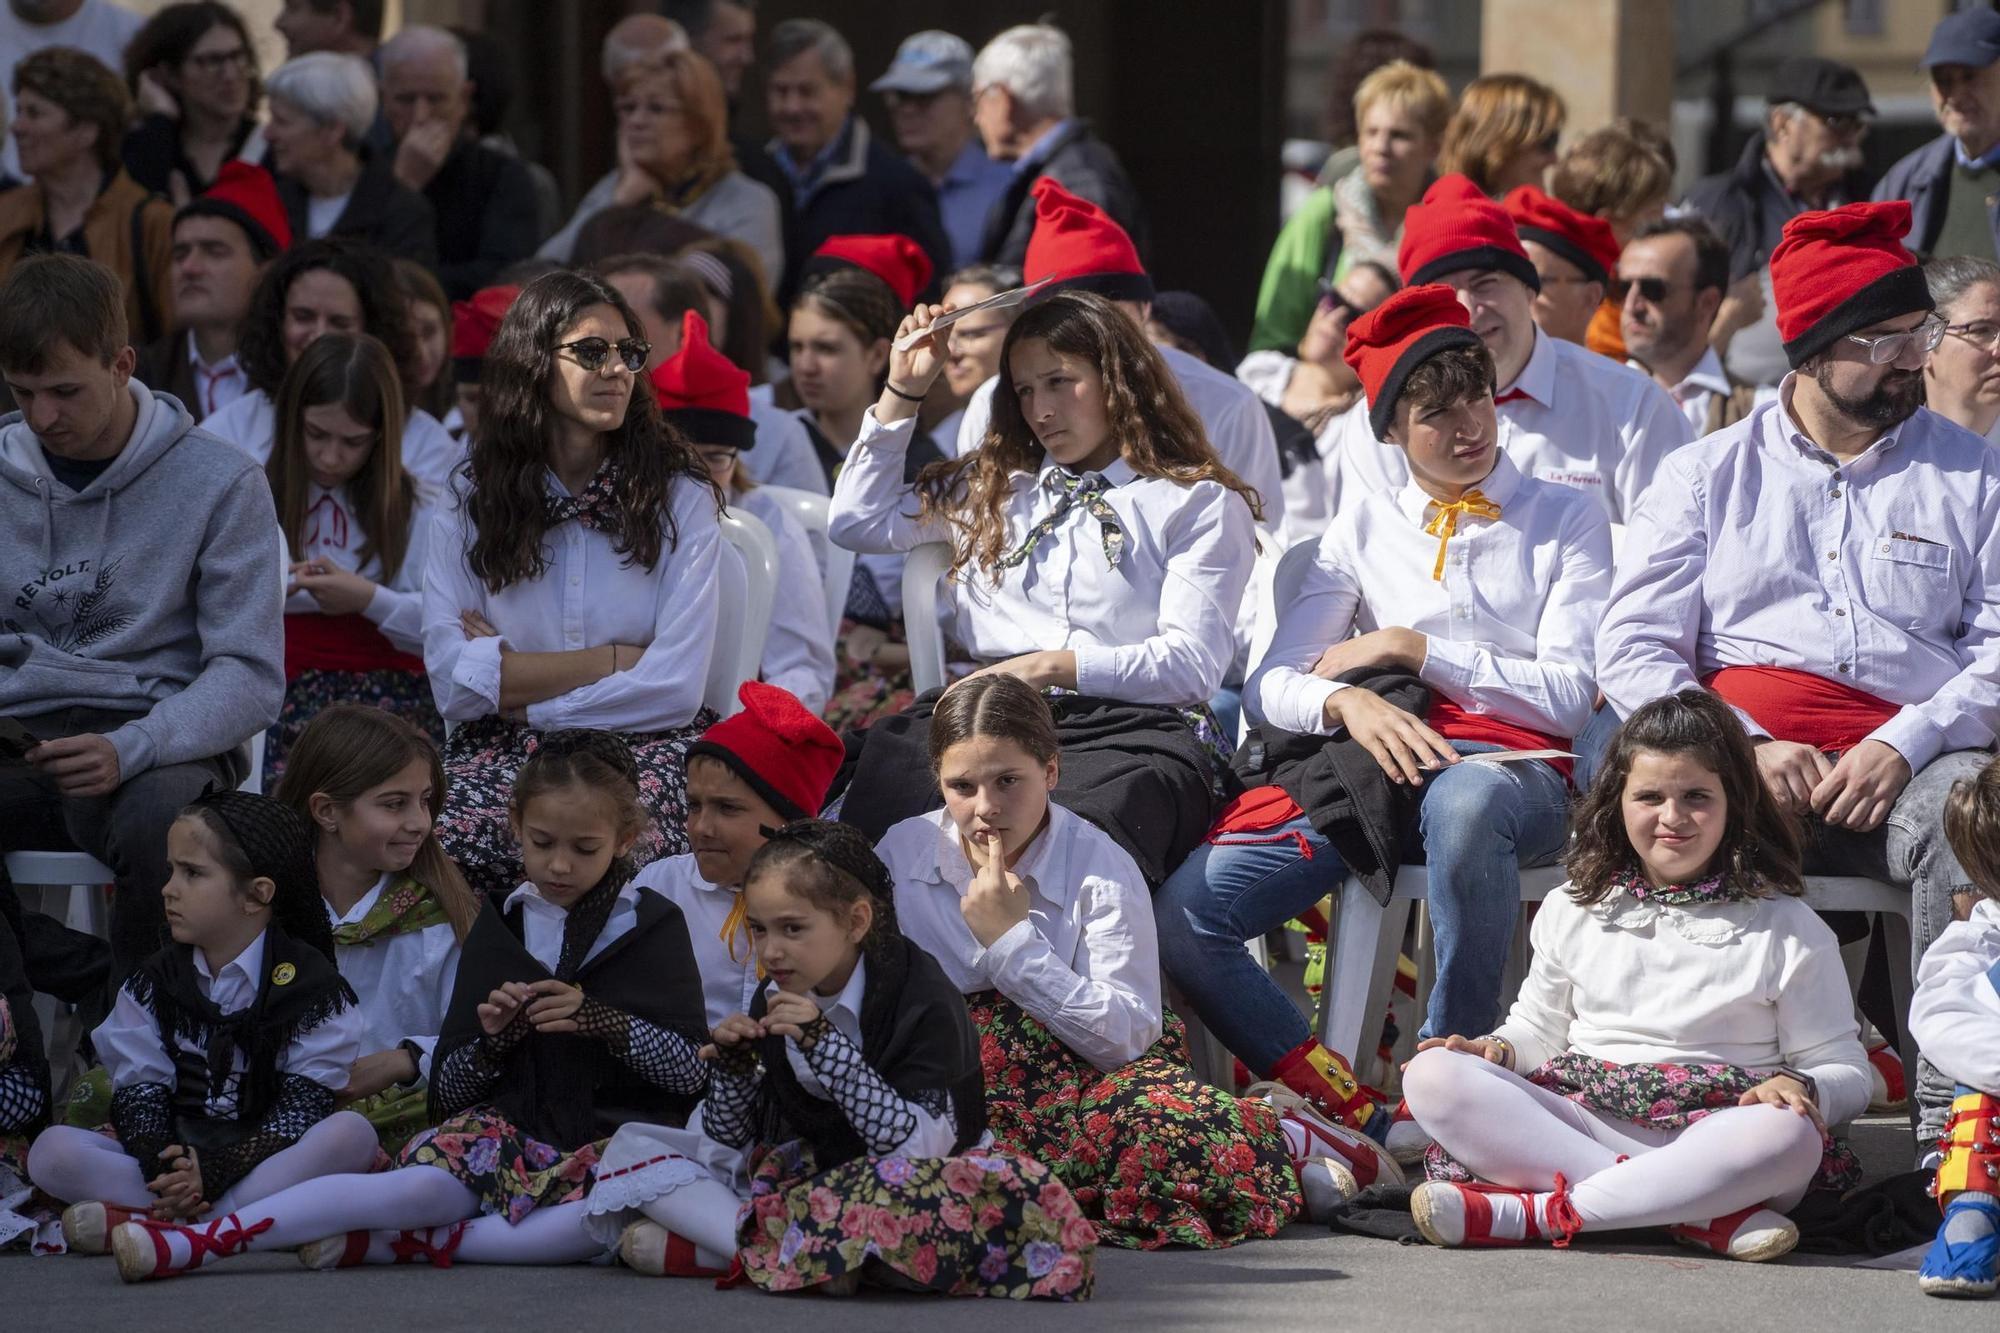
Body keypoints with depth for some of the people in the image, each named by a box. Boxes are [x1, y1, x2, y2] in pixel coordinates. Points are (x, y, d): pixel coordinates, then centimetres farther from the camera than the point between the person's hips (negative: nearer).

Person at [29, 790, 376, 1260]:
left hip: (263, 1159, -3)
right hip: (175, 1155, 3)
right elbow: (137, 1089, 1)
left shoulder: (309, 983, -3)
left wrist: (216, 1170, -25)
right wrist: (161, 1166, -21)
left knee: (353, 1133, -33)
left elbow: (305, 1106, -12)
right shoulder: (156, 980, 9)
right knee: (51, 1150, -20)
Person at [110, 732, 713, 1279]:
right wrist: (493, 1037, -9)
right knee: (420, 1184, -32)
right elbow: (449, 1088, 12)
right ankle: (193, 1244, -44)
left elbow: (692, 1071, 0)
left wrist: (596, 1019, -13)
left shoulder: (654, 927, 6)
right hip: (505, 1129, 2)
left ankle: (393, 1244, -38)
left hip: (612, 1143, -2)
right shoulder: (500, 927, 14)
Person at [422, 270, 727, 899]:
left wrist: (522, 698, -4)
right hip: (501, 751, 1)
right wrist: (614, 660, -4)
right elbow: (453, 682, -2)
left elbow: (675, 687, -4)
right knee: (455, 843, -36)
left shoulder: (678, 497, 7)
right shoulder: (469, 502, 10)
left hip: (645, 749, -1)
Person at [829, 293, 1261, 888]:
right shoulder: (993, 487, 29)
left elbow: (1193, 664, 1)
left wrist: (1052, 667, -9)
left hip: (1134, 726, -4)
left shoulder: (1201, 504, 12)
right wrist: (901, 393, 29)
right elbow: (857, 522, 33)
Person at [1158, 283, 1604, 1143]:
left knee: (1467, 804, -45)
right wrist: (1347, 698, -13)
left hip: (1507, 761, -3)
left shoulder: (1566, 522, 16)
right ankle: (1355, 1119, -25)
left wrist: (1411, 648, -1)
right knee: (1179, 914, -25)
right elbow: (1271, 685, 11)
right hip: (1366, 755, 3)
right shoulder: (1366, 528, 22)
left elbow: (1569, 695, 2)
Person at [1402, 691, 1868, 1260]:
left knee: (1789, 1136, -39)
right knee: (1433, 1076, -23)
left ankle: (1529, 1214, -35)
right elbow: (1539, 1027, 28)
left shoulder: (1785, 928, 9)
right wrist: (1500, 1050, 4)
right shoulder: (1575, 909, 19)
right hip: (1581, 1121, 3)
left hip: (1714, 1135, -3)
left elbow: (1845, 1071, 8)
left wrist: (1799, 1087, -15)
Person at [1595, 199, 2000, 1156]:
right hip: (1741, 752, 0)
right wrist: (1746, 749, -10)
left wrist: (1905, 746, -12)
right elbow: (1632, 647, 7)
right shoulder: (1706, 476, 17)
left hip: (1909, 760, 0)